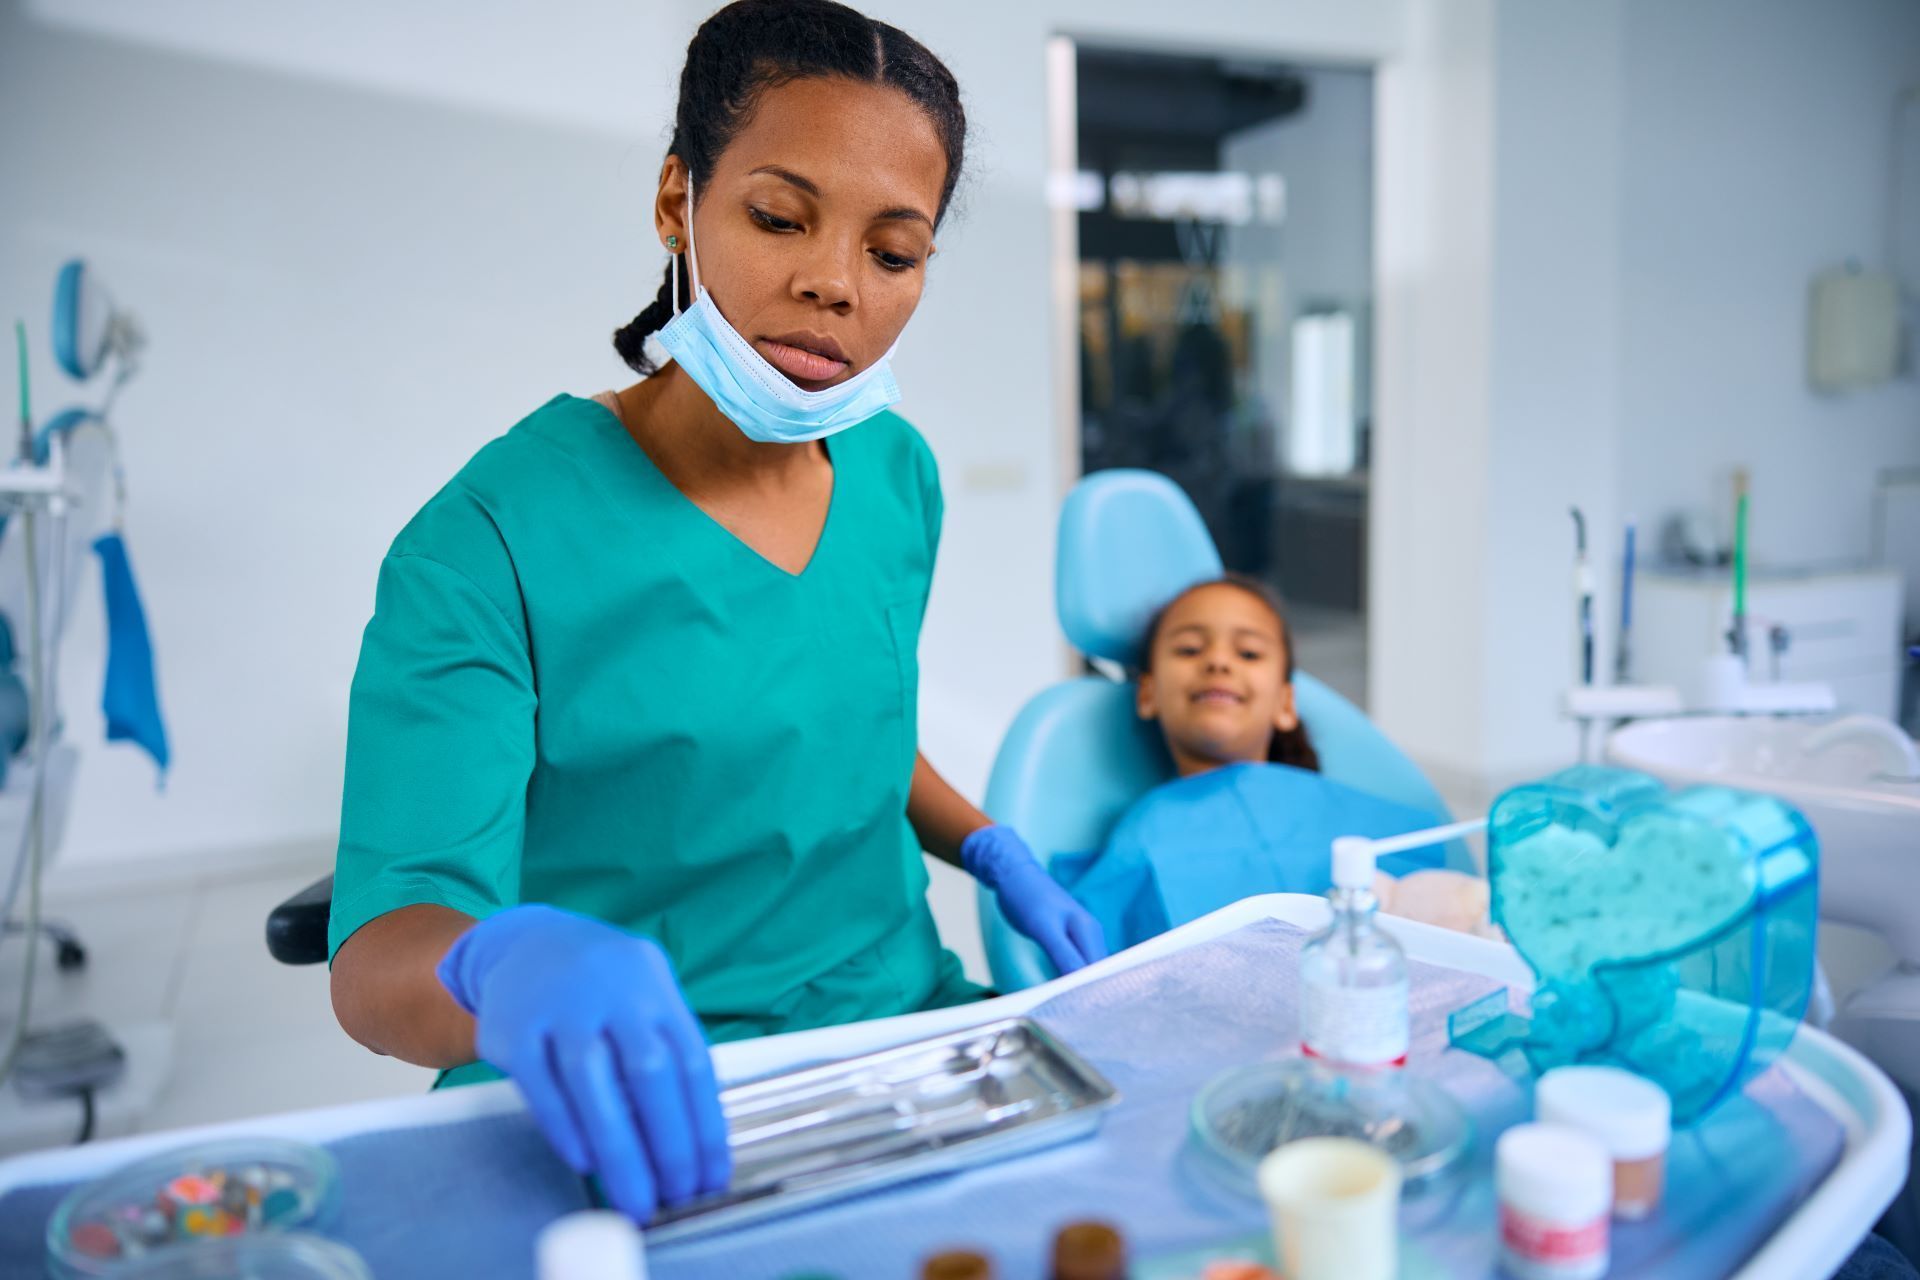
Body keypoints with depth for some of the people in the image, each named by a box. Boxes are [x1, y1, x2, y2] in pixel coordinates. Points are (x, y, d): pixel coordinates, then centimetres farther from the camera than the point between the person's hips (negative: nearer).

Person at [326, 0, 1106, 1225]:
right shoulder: (487, 546, -15)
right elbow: (377, 956, -19)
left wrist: (990, 849, 4)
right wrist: (503, 965, -42)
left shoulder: (898, 475, 4)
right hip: (626, 1124, -4)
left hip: (906, 1028, 5)